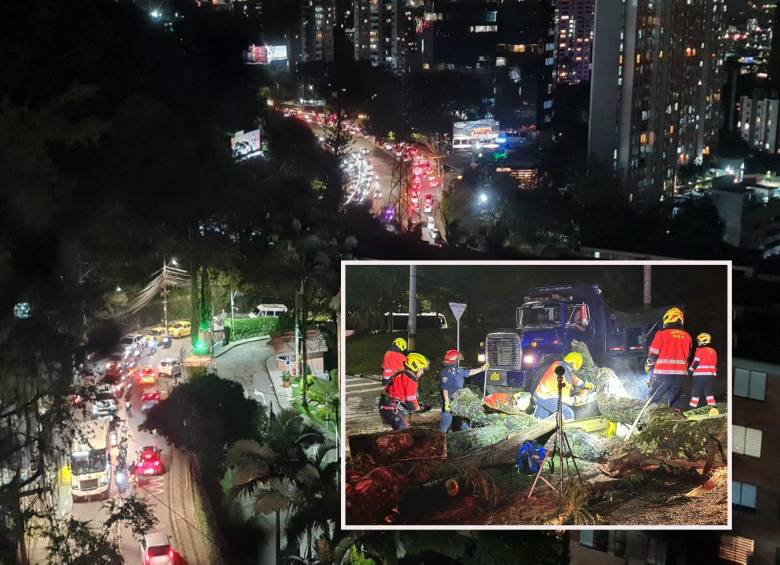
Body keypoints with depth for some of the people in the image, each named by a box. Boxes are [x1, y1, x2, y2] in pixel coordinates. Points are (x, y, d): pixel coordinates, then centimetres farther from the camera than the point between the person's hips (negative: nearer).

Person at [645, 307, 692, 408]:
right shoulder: (686, 336, 7)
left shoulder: (662, 333, -6)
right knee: (674, 402, 13)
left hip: (663, 373, -4)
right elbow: (687, 356, 15)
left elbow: (653, 354, -4)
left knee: (654, 399, 9)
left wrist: (648, 365, 14)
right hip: (680, 375, 4)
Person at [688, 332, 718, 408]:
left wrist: (690, 370, 0)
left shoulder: (700, 350, -7)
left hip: (700, 375, -6)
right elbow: (715, 364, 17)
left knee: (695, 392, 1)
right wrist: (715, 372, 26)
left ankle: (692, 407, 1)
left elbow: (696, 362, -10)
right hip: (711, 375, 6)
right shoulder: (713, 351, 12)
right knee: (709, 393, 8)